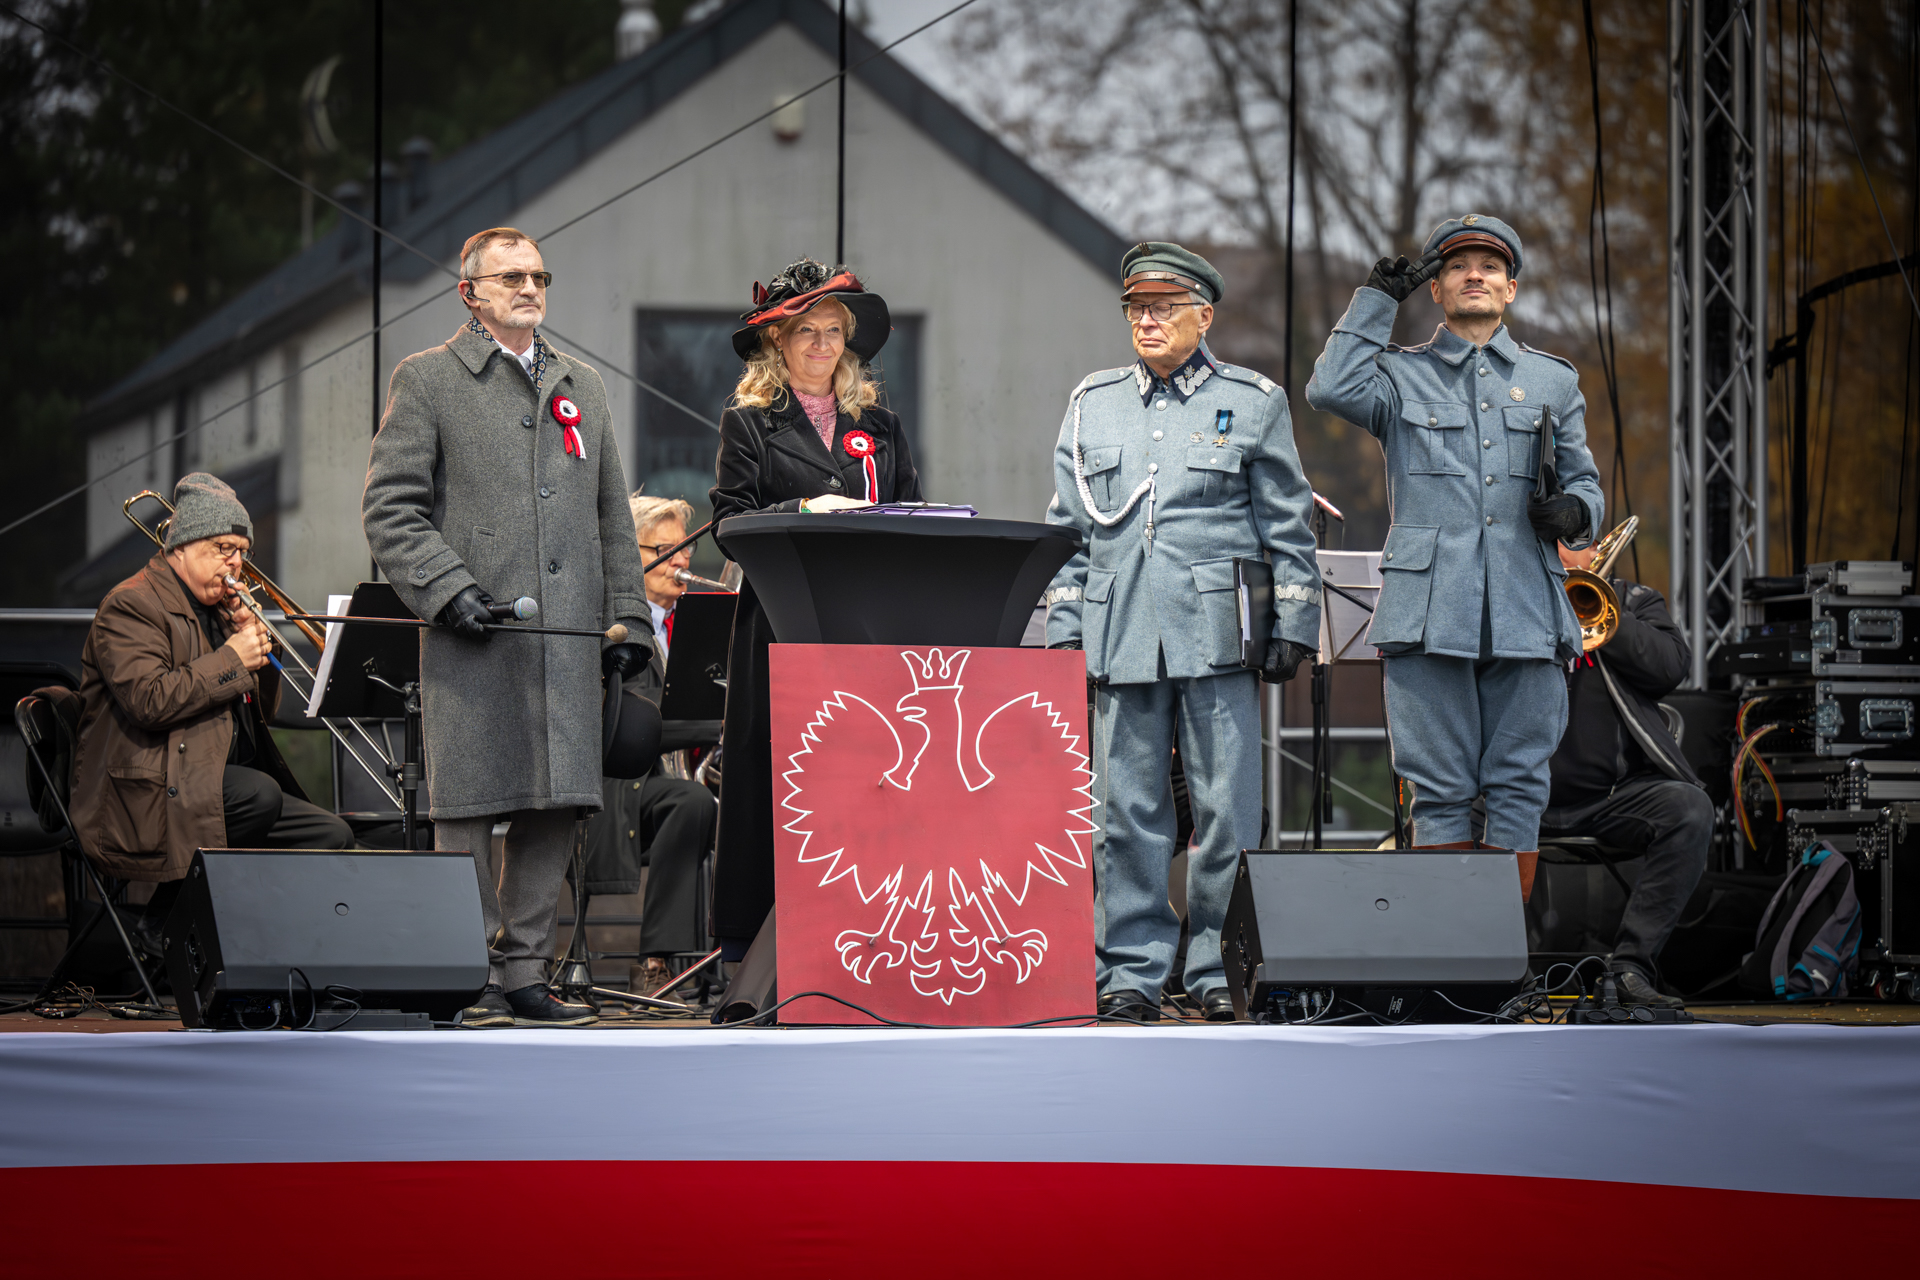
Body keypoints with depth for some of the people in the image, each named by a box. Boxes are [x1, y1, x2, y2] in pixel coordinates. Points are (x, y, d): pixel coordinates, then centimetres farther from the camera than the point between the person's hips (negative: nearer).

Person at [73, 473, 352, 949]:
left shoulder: (218, 610, 23)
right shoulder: (131, 605, -6)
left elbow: (261, 713, 24)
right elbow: (148, 700, -22)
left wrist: (259, 647, 7)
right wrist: (232, 659, -15)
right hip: (148, 796, -9)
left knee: (331, 835, -5)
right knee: (260, 794, -33)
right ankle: (162, 923, -18)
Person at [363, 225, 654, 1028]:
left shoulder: (581, 388, 21)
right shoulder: (427, 381, 5)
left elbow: (612, 517, 22)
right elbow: (389, 509, -2)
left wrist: (628, 616, 14)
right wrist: (447, 587, -13)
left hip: (568, 634, 5)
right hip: (474, 635, -5)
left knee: (554, 809, 3)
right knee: (468, 809, -5)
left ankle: (525, 975, 11)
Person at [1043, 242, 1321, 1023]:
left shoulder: (1253, 404, 8)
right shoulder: (1092, 405, 15)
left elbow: (1287, 529, 8)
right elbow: (1067, 528, 16)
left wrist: (1291, 628, 1)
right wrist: (1063, 633, 9)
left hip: (1218, 633, -2)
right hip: (1121, 637, 2)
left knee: (1226, 809, -4)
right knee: (1127, 811, 1)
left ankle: (1219, 968, 3)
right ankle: (1133, 968, 8)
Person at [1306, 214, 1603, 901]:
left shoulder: (1553, 380, 18)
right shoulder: (1403, 375, 11)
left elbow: (1584, 480, 20)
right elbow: (1331, 388, -9)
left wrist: (1574, 511, -4)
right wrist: (1378, 297, -1)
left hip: (1525, 610, 2)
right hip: (1430, 608, -2)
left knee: (1518, 786, 1)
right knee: (1441, 791, -1)